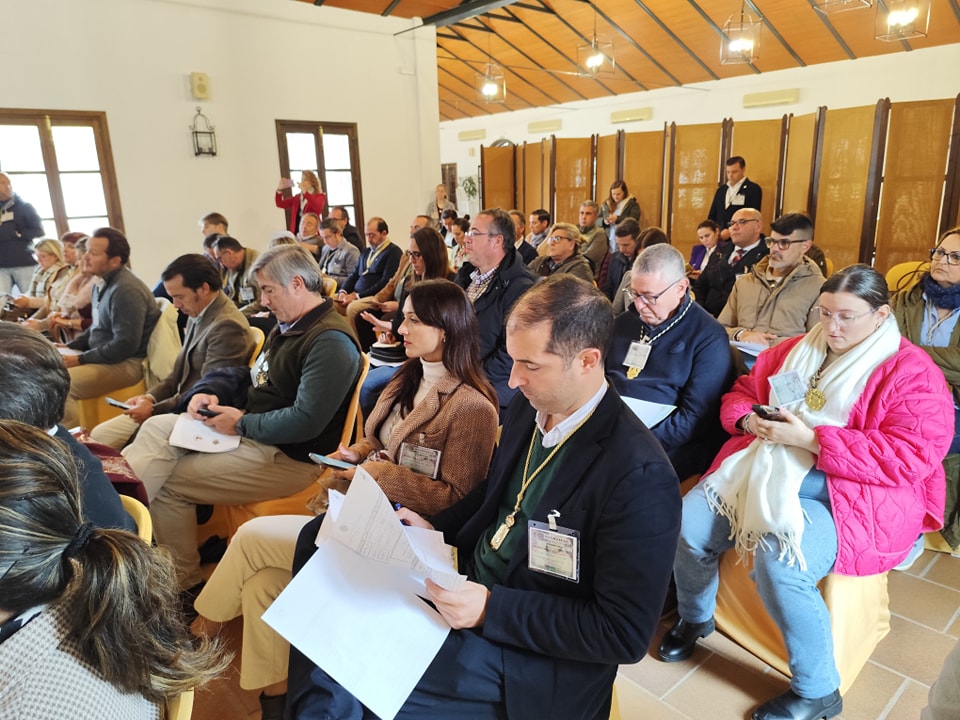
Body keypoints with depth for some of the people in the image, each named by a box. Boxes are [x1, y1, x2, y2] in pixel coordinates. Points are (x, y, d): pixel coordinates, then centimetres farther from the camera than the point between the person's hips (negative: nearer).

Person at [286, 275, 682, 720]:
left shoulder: (640, 477, -25)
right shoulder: (528, 406, -2)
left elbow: (625, 635, -20)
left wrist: (492, 608, -25)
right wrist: (435, 530, -1)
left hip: (528, 657, -7)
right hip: (464, 579, 8)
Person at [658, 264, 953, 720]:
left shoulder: (912, 373, -5)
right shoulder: (794, 351, 12)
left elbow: (911, 458, -16)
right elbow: (741, 393, 20)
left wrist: (810, 438, -22)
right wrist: (751, 419, -6)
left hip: (855, 494, -5)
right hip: (768, 469, 6)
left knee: (778, 560, -32)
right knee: (687, 524, -14)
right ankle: (695, 618, 18)